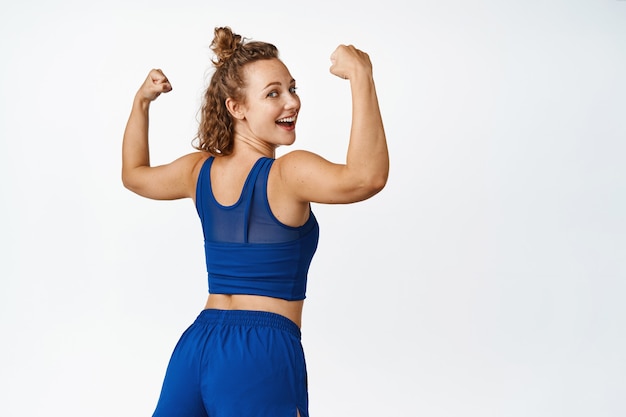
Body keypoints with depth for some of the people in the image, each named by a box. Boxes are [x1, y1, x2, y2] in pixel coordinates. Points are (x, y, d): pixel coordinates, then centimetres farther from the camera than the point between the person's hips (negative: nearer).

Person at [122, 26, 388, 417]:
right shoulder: (289, 173, -14)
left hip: (196, 347, 6)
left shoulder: (199, 171, 7)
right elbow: (368, 176, -31)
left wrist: (141, 102, 31)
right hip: (263, 355, -6)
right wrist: (362, 77, -26)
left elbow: (134, 175, 26)